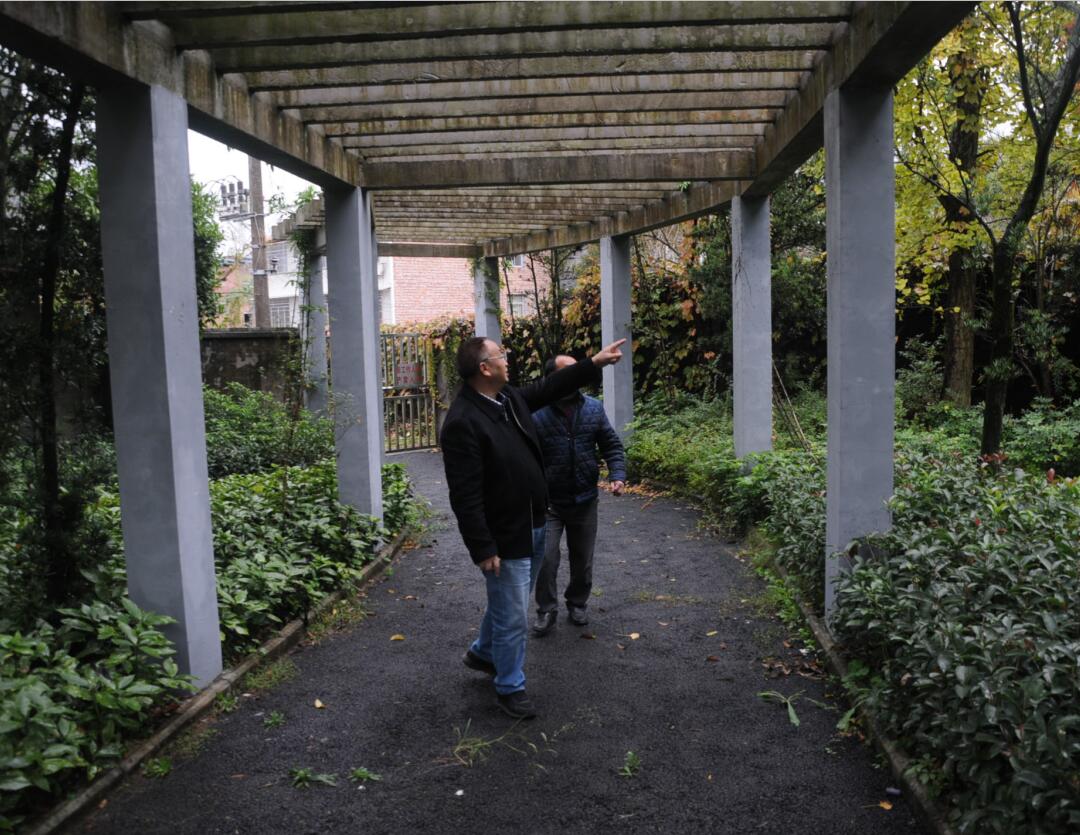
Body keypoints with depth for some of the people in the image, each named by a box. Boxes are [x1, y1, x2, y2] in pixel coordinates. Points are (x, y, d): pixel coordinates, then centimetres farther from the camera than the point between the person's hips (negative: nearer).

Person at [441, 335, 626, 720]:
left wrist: (594, 363, 20)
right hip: (504, 537, -9)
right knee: (513, 617, 5)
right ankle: (510, 687, 25)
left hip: (533, 526, 9)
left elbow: (549, 387, 21)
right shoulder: (463, 422, -25)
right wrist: (483, 549, -24)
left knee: (507, 602, 26)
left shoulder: (510, 396, 2)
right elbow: (465, 496, -25)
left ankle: (482, 652, 49)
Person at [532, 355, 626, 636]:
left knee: (583, 559, 14)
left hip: (585, 500, 3)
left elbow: (611, 445, 6)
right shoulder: (535, 414, -13)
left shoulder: (593, 408, -1)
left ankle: (578, 603, 36)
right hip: (548, 502, -3)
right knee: (546, 558, -5)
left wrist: (617, 475, -8)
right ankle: (546, 610, 15)